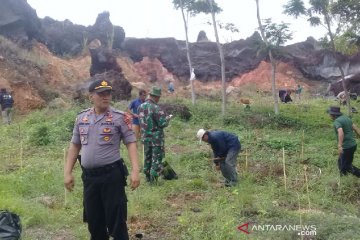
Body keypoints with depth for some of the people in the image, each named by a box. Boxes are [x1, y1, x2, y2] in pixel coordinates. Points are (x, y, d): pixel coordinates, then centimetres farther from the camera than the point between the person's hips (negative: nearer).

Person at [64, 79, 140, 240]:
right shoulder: (82, 118, 8)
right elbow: (74, 146, 13)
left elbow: (131, 143, -7)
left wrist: (135, 170, -17)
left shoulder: (119, 117, -5)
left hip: (112, 174, -4)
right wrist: (67, 172, 9)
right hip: (89, 176, 5)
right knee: (93, 221, 15)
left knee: (116, 220, 3)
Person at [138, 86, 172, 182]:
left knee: (147, 157, 18)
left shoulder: (141, 107, 3)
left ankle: (147, 177, 27)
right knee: (157, 158, 3)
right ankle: (153, 178, 2)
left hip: (145, 137, 7)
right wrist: (168, 117, -1)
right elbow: (163, 123, -19)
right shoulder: (156, 108, -20)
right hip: (156, 138, -7)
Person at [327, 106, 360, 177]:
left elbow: (341, 133, -32)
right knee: (341, 162, 21)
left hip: (346, 147, -9)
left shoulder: (337, 121, -16)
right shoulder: (346, 118, 11)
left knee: (347, 166, 5)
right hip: (353, 145, 9)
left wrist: (339, 146, -39)